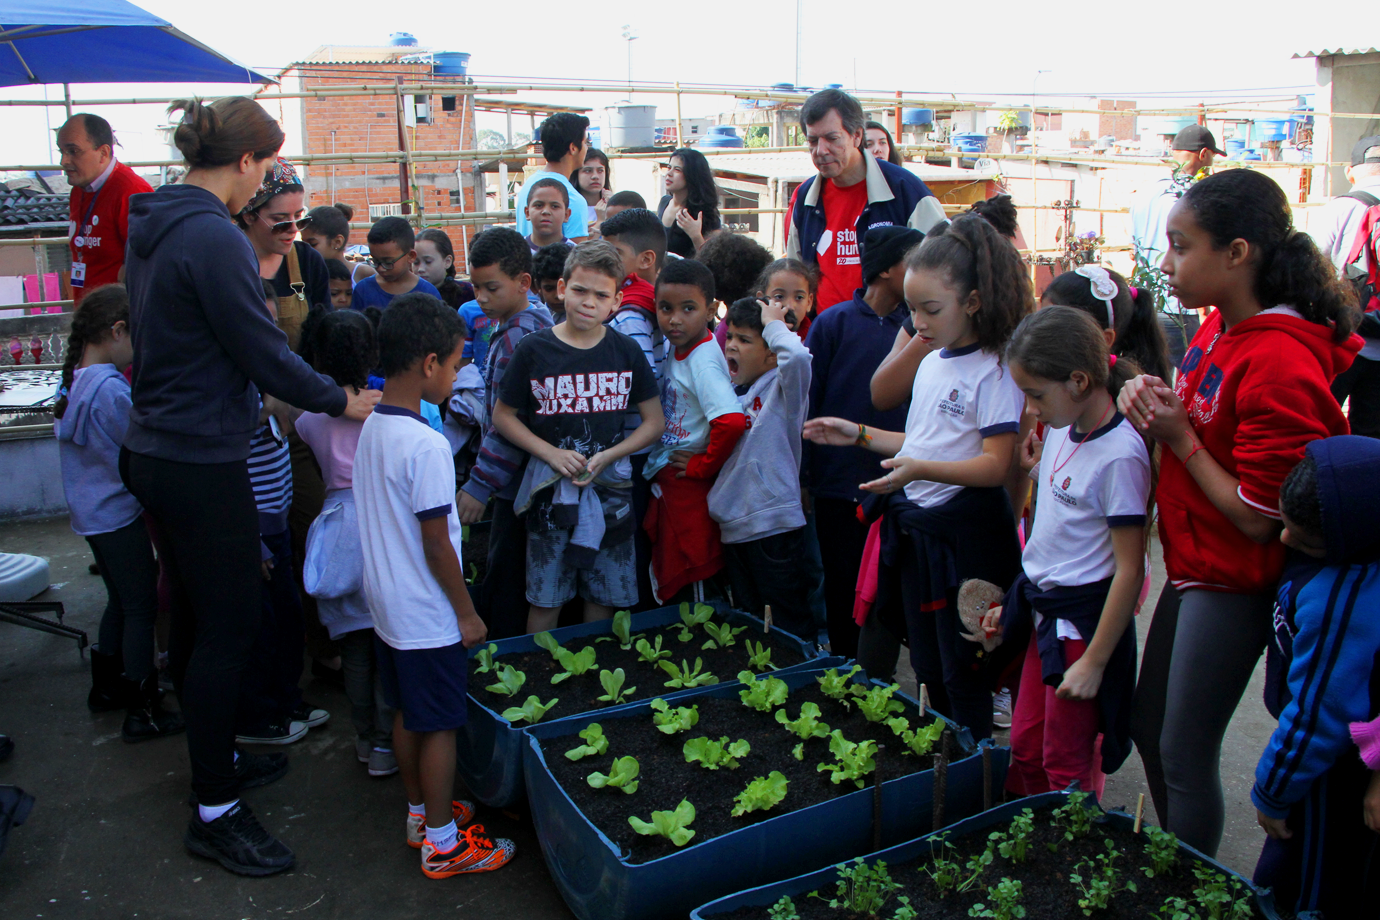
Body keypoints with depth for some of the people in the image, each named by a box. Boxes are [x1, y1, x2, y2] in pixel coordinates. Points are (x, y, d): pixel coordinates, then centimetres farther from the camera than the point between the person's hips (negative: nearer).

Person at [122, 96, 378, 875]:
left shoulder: (153, 225, 10)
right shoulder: (214, 237, -20)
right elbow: (263, 351, -18)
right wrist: (341, 400, -6)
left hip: (156, 452, 10)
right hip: (203, 463, -10)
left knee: (196, 620, 20)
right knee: (230, 628, 0)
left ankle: (216, 759, 37)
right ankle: (215, 812, 10)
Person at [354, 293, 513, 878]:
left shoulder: (371, 428, 2)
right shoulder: (427, 445, -24)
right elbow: (436, 545, -21)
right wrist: (467, 613, -11)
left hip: (386, 605, 9)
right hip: (428, 615, -9)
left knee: (408, 714, 21)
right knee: (440, 725, 5)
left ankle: (420, 813, 37)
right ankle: (442, 844, 18)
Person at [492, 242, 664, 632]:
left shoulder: (627, 351, 0)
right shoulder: (534, 349, -5)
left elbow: (654, 422, 4)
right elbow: (503, 416, 2)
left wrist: (606, 457, -10)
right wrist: (552, 454, -11)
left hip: (610, 487, 2)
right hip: (550, 488, -1)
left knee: (603, 598, 11)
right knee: (545, 599, 5)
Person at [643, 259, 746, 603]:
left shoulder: (703, 361, -22)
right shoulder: (676, 350, 3)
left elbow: (732, 420, -36)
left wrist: (703, 466, -21)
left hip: (689, 484, -9)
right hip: (664, 481, 9)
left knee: (696, 584, 3)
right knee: (666, 578, 20)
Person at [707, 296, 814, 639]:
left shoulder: (783, 388, -10)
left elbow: (797, 356, -33)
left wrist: (773, 324, -17)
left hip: (774, 525, -8)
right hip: (734, 526, 8)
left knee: (791, 623, 0)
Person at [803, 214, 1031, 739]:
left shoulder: (996, 372, -15)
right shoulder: (931, 364, 10)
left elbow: (995, 465, -22)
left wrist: (920, 470, -33)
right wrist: (860, 436, 14)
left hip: (967, 535, -8)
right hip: (915, 528, 8)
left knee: (961, 672, 3)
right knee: (926, 666, 18)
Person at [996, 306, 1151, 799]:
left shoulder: (1119, 455, -22)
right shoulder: (1063, 430, 4)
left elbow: (1129, 570, -20)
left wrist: (1094, 661, -18)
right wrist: (1015, 601, 16)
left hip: (1083, 622, -8)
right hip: (1044, 610, 8)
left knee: (1067, 764, 5)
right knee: (1025, 744, 18)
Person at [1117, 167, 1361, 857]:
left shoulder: (1280, 366, -26)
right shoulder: (1220, 328, 2)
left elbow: (1255, 517, -23)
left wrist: (1179, 436, -18)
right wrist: (1153, 402, -4)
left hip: (1232, 586, -9)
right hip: (1192, 568, 9)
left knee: (1184, 756, 5)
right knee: (1147, 728, 21)